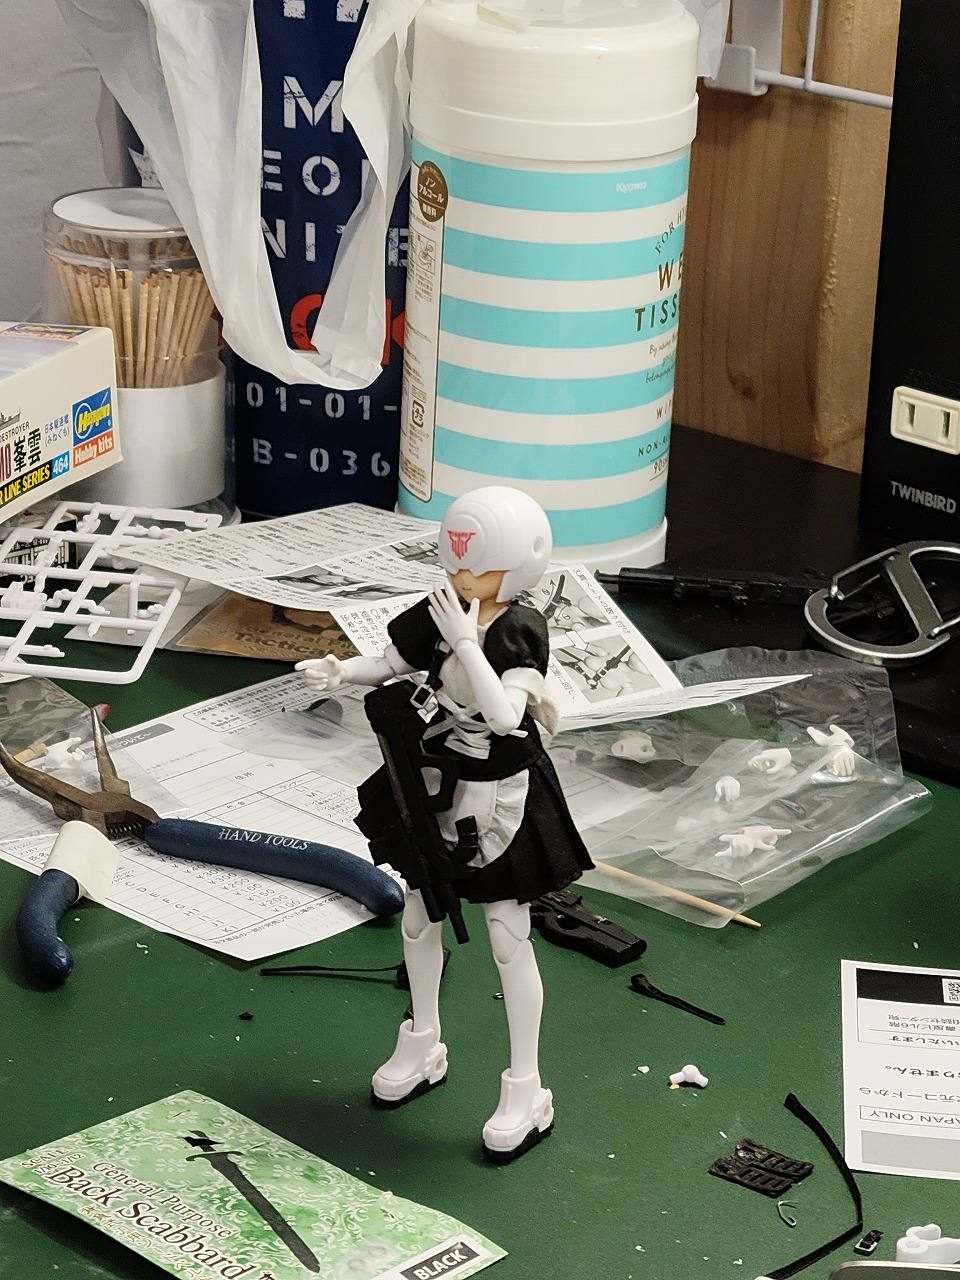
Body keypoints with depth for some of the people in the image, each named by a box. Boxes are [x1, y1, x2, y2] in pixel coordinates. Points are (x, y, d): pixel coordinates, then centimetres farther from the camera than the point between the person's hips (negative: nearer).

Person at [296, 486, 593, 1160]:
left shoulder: (520, 632, -22)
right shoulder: (440, 613, -6)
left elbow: (505, 714, -35)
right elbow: (392, 664, 4)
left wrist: (465, 641, -34)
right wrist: (340, 671, -16)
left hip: (501, 799, -6)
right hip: (438, 785, 6)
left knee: (509, 937, 0)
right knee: (419, 915, 19)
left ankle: (527, 1092, 12)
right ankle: (423, 1050, 42)